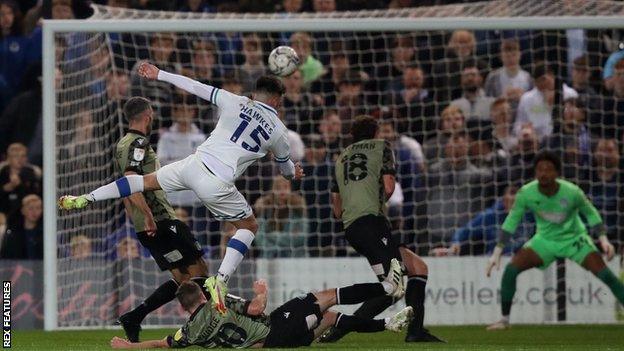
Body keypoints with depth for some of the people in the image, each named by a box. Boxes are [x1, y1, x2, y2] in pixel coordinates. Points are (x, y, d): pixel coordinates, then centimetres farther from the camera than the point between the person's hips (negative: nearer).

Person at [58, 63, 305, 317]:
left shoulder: (236, 103, 7)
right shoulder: (278, 131, 8)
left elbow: (196, 87, 11)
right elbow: (286, 167, 28)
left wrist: (159, 75, 21)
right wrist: (293, 173, 53)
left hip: (194, 164, 2)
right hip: (218, 186, -2)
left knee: (147, 180, 25)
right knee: (249, 227, 18)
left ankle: (85, 199, 19)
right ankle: (221, 280, -1)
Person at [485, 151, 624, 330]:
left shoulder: (572, 192, -24)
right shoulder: (526, 193, -20)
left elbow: (591, 214, -6)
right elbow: (511, 222, -9)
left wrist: (603, 239, -16)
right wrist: (497, 253, -12)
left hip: (574, 238, -2)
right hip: (545, 239, 2)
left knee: (604, 273, -19)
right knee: (511, 269, -15)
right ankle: (504, 320, 0)